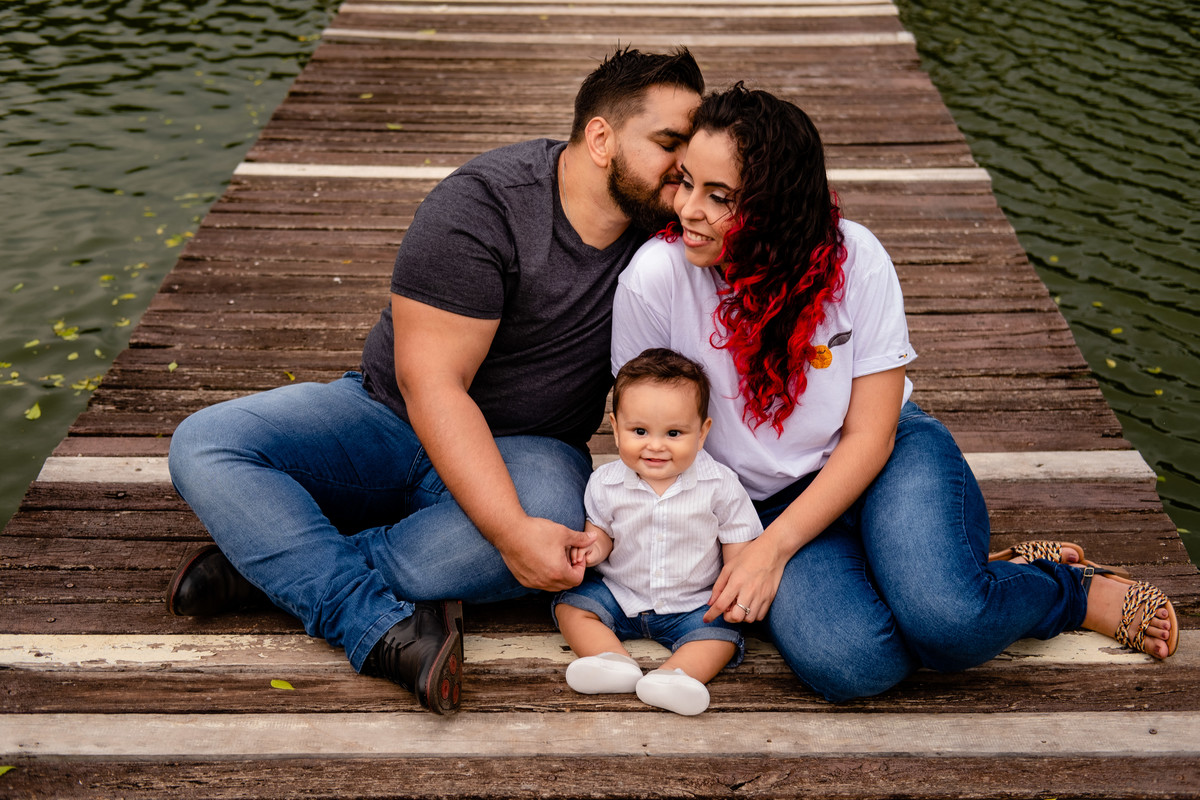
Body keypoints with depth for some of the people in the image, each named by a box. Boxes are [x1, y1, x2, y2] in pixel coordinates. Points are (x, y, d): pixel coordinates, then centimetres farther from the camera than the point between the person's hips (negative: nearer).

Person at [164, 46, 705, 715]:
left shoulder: (669, 231, -4)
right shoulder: (482, 205, -19)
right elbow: (431, 382, -25)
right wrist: (512, 532, -34)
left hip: (523, 450, 2)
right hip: (393, 418, -1)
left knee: (555, 515, -36)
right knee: (204, 445, -22)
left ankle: (272, 564, -23)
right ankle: (383, 628, -34)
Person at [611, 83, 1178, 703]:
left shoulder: (855, 258, -16)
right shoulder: (654, 280, -16)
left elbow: (869, 435, -12)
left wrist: (773, 547, -21)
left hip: (886, 459, 0)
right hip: (761, 500, 1)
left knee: (947, 618, -32)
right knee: (843, 662, -31)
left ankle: (1078, 591, 1)